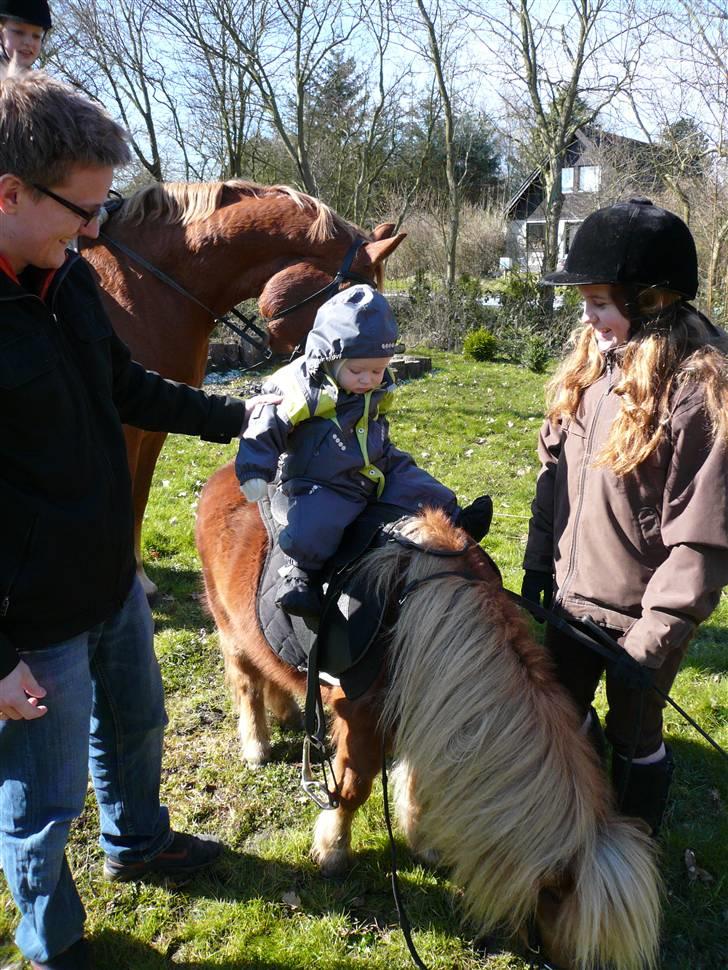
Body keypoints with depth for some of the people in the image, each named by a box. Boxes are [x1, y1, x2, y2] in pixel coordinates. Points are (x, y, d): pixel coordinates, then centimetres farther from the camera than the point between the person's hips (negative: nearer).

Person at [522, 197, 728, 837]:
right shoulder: (595, 363, 1)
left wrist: (657, 637, -19)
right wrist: (539, 562, 9)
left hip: (638, 616, -7)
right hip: (573, 595, 7)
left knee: (634, 735, 15)